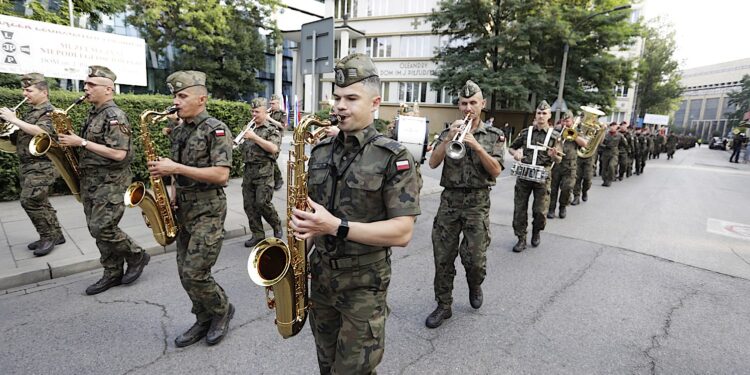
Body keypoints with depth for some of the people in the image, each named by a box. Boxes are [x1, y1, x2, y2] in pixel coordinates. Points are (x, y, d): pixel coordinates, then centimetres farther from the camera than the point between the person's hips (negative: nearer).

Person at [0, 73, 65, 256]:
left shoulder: (49, 111, -9)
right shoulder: (31, 112, 17)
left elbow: (41, 132, -27)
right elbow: (24, 135, 21)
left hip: (41, 166, -9)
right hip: (27, 165, 9)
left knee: (29, 201, -11)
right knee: (40, 202, 11)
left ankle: (49, 236, 1)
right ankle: (55, 234, 20)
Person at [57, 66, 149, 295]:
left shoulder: (115, 116, -15)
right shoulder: (94, 114, 14)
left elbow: (119, 154, -24)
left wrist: (82, 142, -19)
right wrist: (72, 143, 8)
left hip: (111, 182, -9)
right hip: (90, 180, 9)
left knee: (103, 228, -9)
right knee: (96, 229, 10)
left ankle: (137, 257, 12)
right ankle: (113, 273, 19)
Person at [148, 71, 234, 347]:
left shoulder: (216, 130, -12)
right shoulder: (178, 131, 13)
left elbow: (221, 174, -22)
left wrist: (176, 168, -21)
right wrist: (171, 198, 7)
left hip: (208, 209, -8)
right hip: (184, 208, 8)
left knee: (195, 273, -8)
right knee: (185, 272, 11)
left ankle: (222, 311, 19)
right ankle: (205, 320, 29)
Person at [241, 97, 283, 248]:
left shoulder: (272, 130, -1)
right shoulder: (250, 129, 17)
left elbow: (273, 148, -18)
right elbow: (243, 148, 23)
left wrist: (254, 137, -17)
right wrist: (244, 137, 5)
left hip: (264, 172, -6)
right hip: (248, 171, 6)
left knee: (262, 203, -11)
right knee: (249, 205, 5)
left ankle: (277, 225, 14)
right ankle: (258, 235, 15)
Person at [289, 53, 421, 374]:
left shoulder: (394, 158, -14)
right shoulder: (320, 151, 3)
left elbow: (402, 232, -20)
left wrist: (336, 226, -27)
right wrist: (303, 229, -5)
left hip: (364, 282, -5)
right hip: (320, 274, 5)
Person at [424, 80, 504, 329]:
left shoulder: (494, 135, 6)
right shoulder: (449, 132, 8)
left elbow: (496, 170, -6)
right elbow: (433, 163, -4)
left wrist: (476, 146, -17)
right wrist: (449, 139, -16)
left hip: (477, 201, -1)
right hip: (449, 199, 2)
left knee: (475, 258, 0)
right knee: (443, 257, 4)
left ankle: (475, 286, 35)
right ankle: (443, 306, 20)